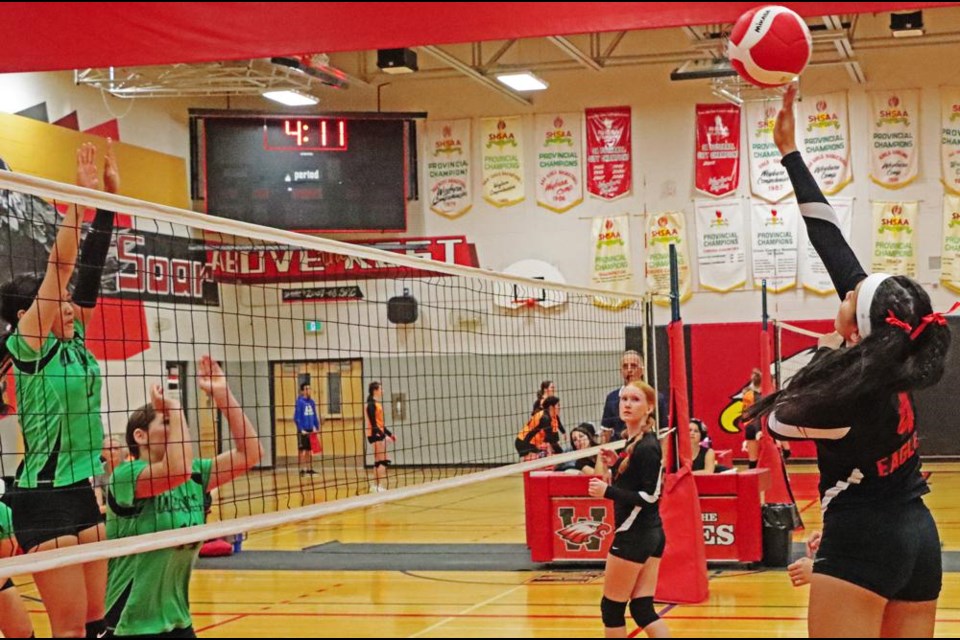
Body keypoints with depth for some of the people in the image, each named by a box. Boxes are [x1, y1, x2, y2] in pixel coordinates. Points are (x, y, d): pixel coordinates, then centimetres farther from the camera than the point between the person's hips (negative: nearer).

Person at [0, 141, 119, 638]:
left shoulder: (73, 342, 10)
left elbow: (89, 268, 7)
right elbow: (61, 265, -16)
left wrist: (110, 197, 4)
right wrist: (80, 194, -16)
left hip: (81, 491, 8)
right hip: (45, 499, -8)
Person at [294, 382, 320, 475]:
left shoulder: (311, 402, 8)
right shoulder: (300, 402, -10)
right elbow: (296, 417, -11)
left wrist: (317, 427, 9)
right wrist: (301, 429, -15)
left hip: (311, 430, 6)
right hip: (303, 431, -6)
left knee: (310, 450, 10)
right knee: (302, 450, -1)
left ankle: (309, 469, 17)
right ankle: (302, 469, 2)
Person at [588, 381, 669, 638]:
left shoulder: (646, 447, -17)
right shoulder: (633, 442, 11)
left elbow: (649, 497, -21)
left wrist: (607, 491, -23)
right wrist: (615, 465, 5)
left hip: (634, 537, -9)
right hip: (651, 534, 9)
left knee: (611, 608, 5)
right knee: (642, 609, 8)